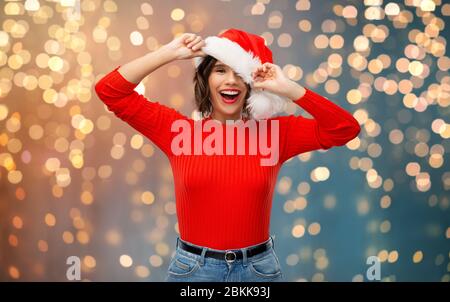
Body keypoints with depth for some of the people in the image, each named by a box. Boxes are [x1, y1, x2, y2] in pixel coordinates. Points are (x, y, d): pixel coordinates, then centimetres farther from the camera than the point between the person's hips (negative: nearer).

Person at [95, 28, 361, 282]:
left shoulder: (274, 132, -2)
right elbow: (110, 91, -6)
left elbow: (345, 128, -10)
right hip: (192, 268, 0)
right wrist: (171, 52, -10)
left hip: (259, 268, 1)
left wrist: (287, 88, -15)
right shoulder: (179, 129, -3)